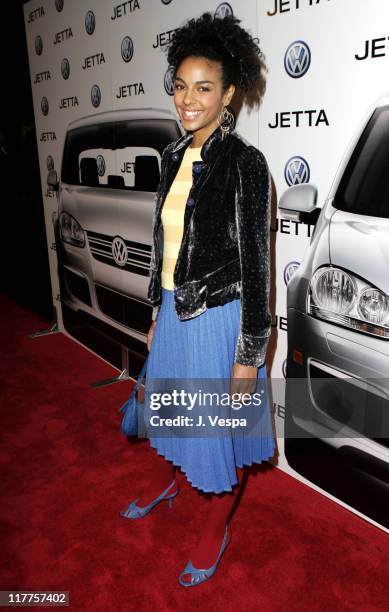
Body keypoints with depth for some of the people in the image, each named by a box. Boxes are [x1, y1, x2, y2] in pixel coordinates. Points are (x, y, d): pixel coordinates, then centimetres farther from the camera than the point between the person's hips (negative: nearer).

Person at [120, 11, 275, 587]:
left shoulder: (243, 161, -15)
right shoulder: (174, 155, 5)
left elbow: (255, 260, -16)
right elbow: (163, 240, 11)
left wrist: (250, 354, -15)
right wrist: (156, 314, 16)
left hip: (217, 319, -7)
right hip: (174, 312, 7)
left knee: (218, 428, 11)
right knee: (166, 404, 25)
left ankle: (216, 530, 37)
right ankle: (164, 484, 55)